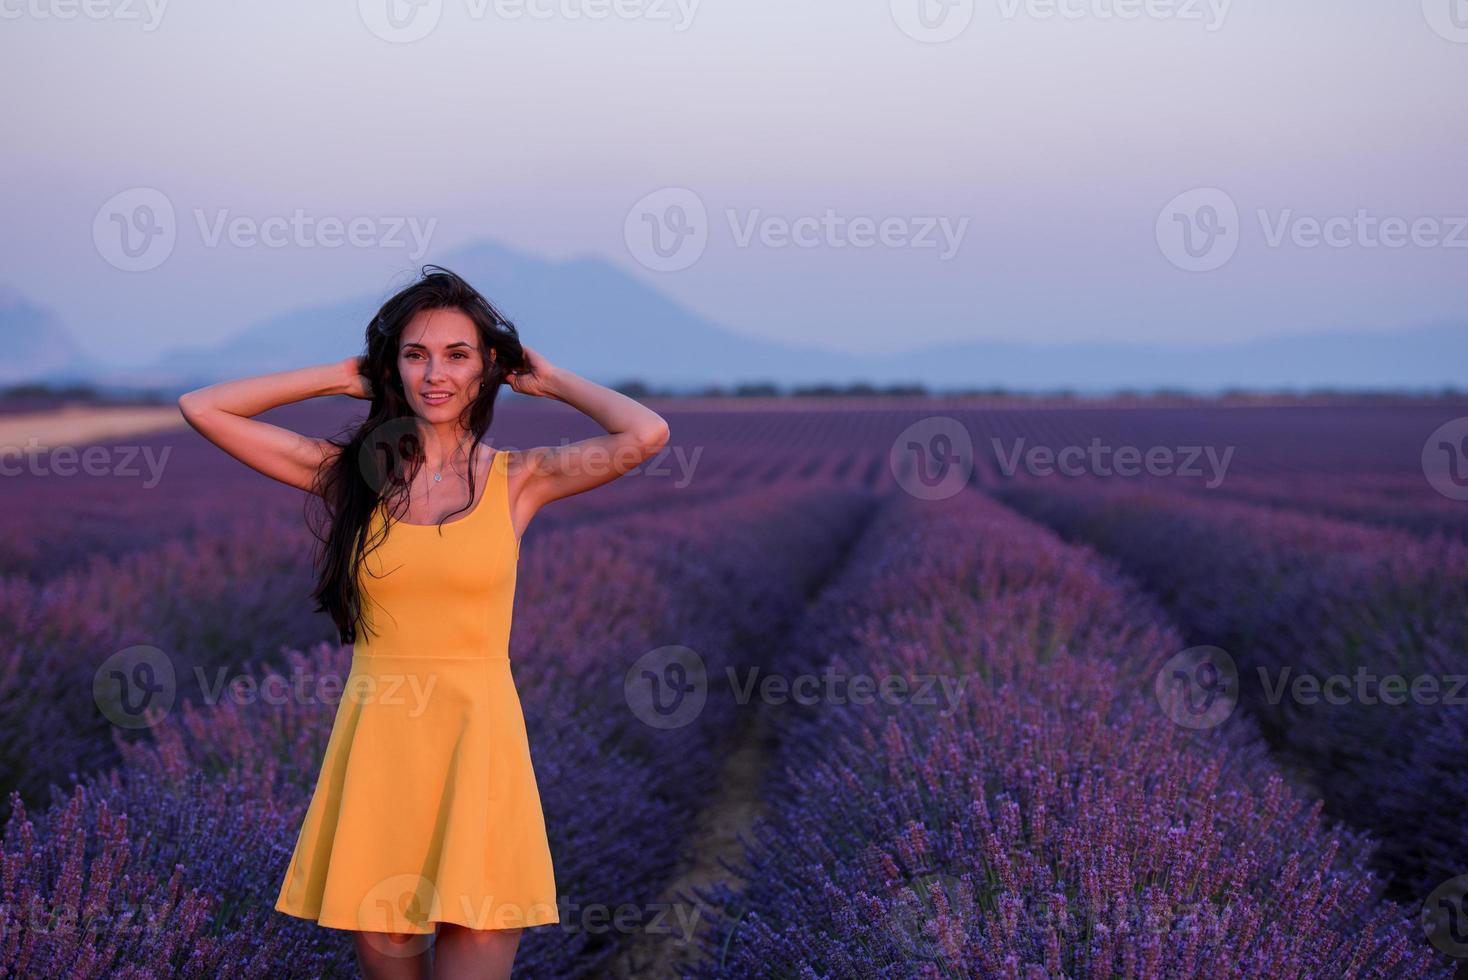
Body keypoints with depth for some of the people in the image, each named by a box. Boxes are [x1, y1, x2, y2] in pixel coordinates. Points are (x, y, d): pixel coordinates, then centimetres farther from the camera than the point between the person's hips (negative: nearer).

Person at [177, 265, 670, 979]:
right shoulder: (351, 472, 6)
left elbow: (646, 435, -13)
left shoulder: (518, 479, 3)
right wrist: (339, 378, 8)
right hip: (377, 739, 1)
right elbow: (202, 408, 4)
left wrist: (548, 379, 3)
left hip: (478, 740, -1)